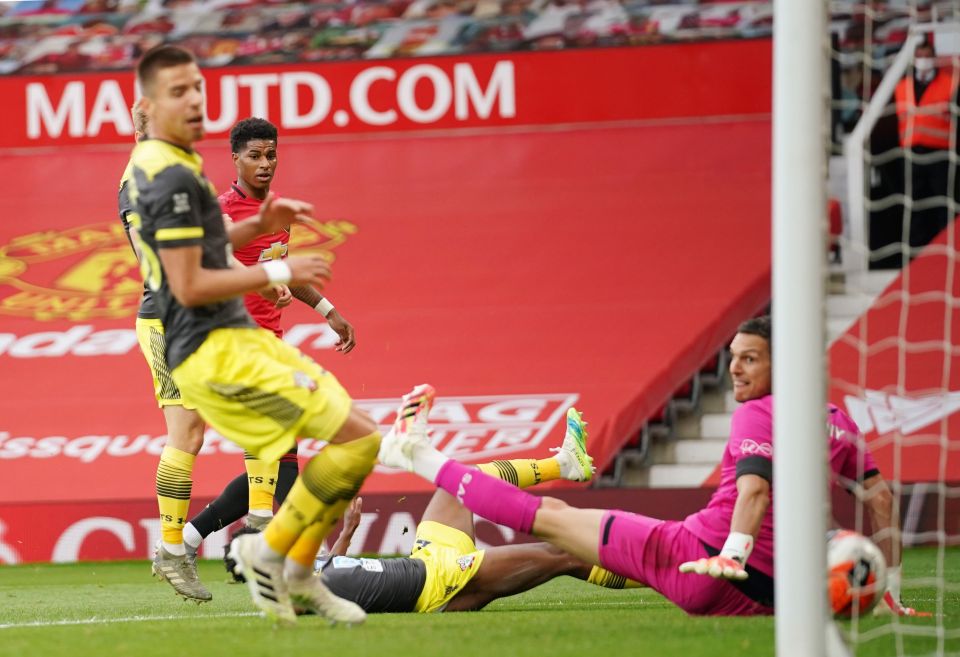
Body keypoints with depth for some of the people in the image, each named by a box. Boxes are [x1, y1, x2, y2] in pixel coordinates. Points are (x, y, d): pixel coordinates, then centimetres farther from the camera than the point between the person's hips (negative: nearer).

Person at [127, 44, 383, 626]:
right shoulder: (171, 176, -18)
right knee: (359, 438, -15)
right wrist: (279, 273, -15)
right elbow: (189, 285, -22)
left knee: (353, 438, 13)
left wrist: (260, 226, 15)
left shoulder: (156, 165, 15)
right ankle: (270, 550, -4)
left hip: (234, 339, 10)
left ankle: (298, 574, 16)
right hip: (215, 353, -10)